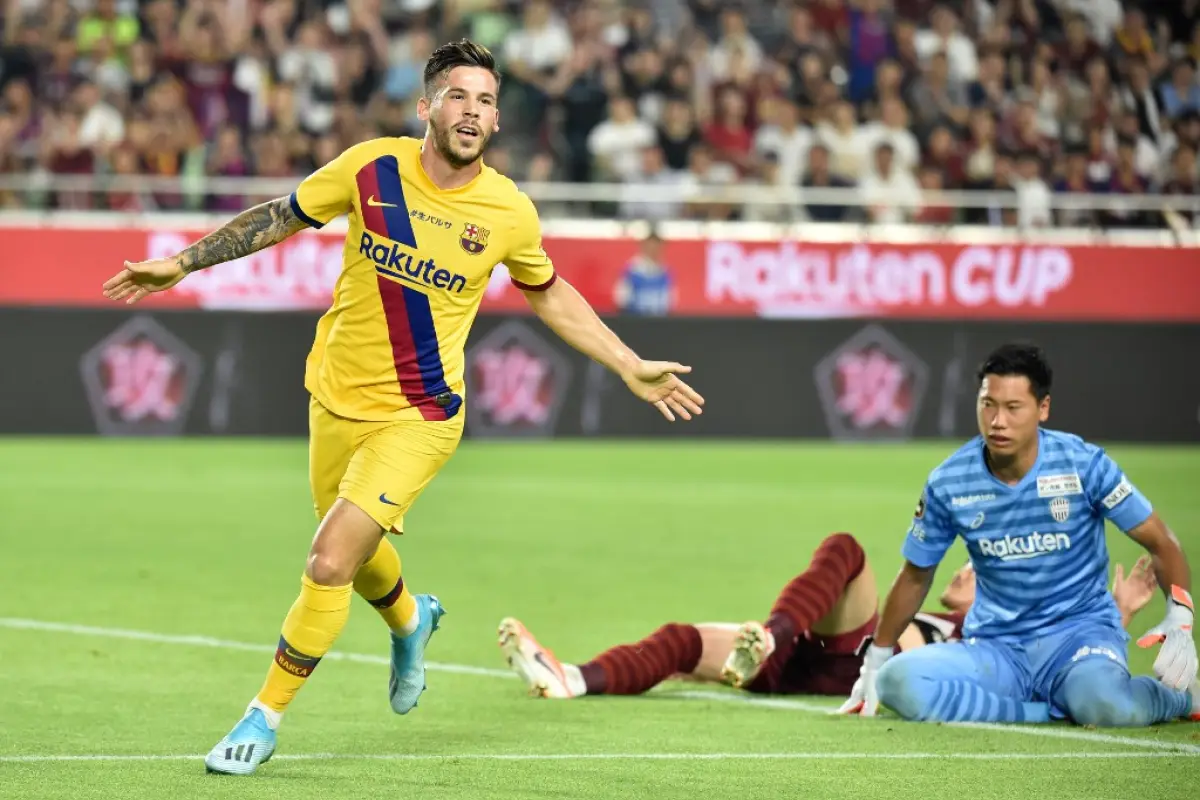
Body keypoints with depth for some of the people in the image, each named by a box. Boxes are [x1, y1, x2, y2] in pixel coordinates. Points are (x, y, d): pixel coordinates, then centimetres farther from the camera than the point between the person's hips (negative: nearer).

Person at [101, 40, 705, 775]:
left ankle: (267, 716, 2)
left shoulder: (510, 213, -10)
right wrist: (182, 264, 5)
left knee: (331, 564, -16)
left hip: (418, 418, -3)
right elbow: (281, 217, 6)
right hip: (337, 402, 3)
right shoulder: (371, 169, -10)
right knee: (361, 558, 20)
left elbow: (550, 295, 10)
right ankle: (410, 620, 57)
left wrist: (633, 369, 9)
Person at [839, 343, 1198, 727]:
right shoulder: (948, 484, -4)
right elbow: (916, 576, 12)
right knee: (898, 682, -28)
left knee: (1107, 706, -38)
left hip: (1079, 630, -2)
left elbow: (1160, 543, -4)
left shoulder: (1084, 464, -10)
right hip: (995, 647, 2)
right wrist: (875, 660, 16)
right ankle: (1057, 710, -16)